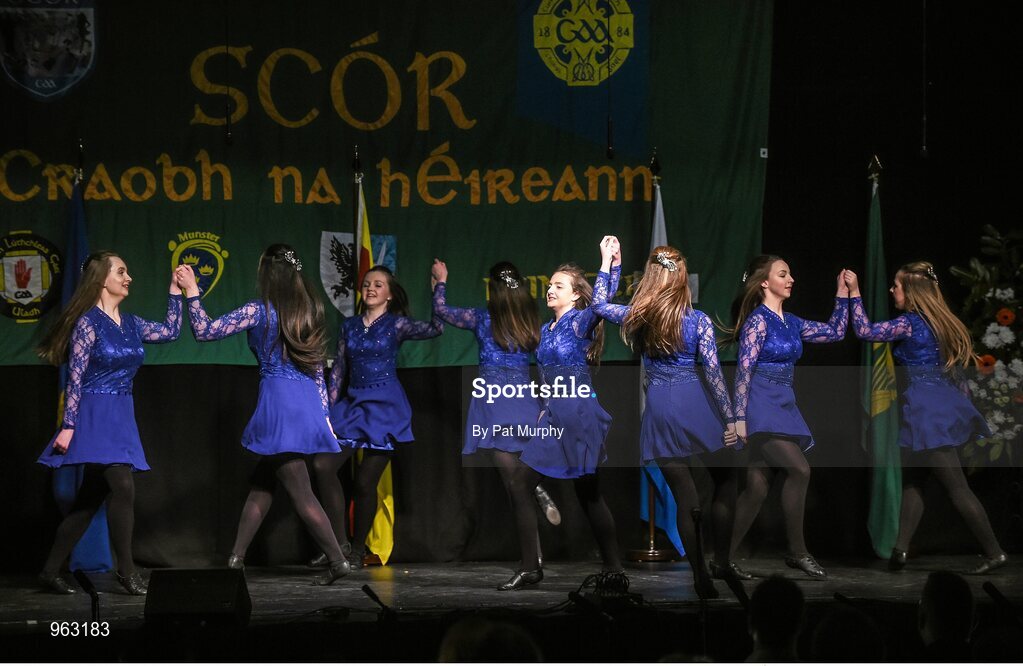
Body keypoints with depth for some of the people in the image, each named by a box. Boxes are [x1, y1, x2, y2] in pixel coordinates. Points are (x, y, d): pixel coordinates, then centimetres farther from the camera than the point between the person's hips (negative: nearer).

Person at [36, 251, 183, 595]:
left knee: (91, 496, 6)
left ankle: (51, 571, 11)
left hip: (121, 417, 8)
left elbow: (170, 331, 21)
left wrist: (175, 290, 16)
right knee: (123, 485, -18)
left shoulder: (130, 323, 12)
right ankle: (126, 570, -12)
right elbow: (75, 378, -11)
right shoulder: (88, 322, -9)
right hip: (96, 415, -8)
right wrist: (68, 427, -15)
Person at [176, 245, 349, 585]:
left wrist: (191, 290, -2)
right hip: (308, 402, 7)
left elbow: (205, 331, -10)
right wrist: (322, 415, 18)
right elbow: (317, 367, 13)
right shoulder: (309, 311, 10)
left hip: (278, 402, -7)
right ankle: (236, 560, 17)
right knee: (260, 484, 15)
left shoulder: (259, 311, -9)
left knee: (301, 493, -3)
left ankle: (337, 561, -4)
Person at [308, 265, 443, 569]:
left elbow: (435, 328, -16)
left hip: (385, 406, -4)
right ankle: (339, 542, -3)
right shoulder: (349, 326, 11)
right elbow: (338, 369, 12)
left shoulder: (396, 324, -1)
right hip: (353, 404, 4)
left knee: (366, 480, -3)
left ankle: (357, 551, 13)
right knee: (322, 464, -11)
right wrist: (328, 408, 6)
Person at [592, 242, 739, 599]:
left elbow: (599, 304, 21)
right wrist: (730, 419, -4)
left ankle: (701, 577, 7)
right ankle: (722, 559, 7)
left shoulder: (636, 317, 2)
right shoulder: (698, 321, -6)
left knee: (685, 497, 7)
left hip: (659, 409, 3)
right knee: (726, 481, 14)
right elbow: (714, 372, -8)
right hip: (695, 404, -3)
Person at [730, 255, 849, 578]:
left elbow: (835, 332, 23)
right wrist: (740, 418, -19)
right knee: (799, 470, -18)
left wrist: (843, 295, 16)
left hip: (783, 407, 8)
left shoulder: (791, 322, 15)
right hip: (761, 406, -8)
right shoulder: (758, 320, -8)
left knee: (757, 488, 3)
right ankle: (797, 551, -10)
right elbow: (744, 369, -13)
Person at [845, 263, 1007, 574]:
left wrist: (854, 292, -4)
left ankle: (994, 552, -5)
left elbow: (866, 331, -11)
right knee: (913, 480, 12)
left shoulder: (910, 323, -12)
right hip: (945, 404, 9)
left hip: (926, 408, -9)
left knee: (956, 485, -6)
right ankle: (901, 549, 9)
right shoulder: (939, 322, 13)